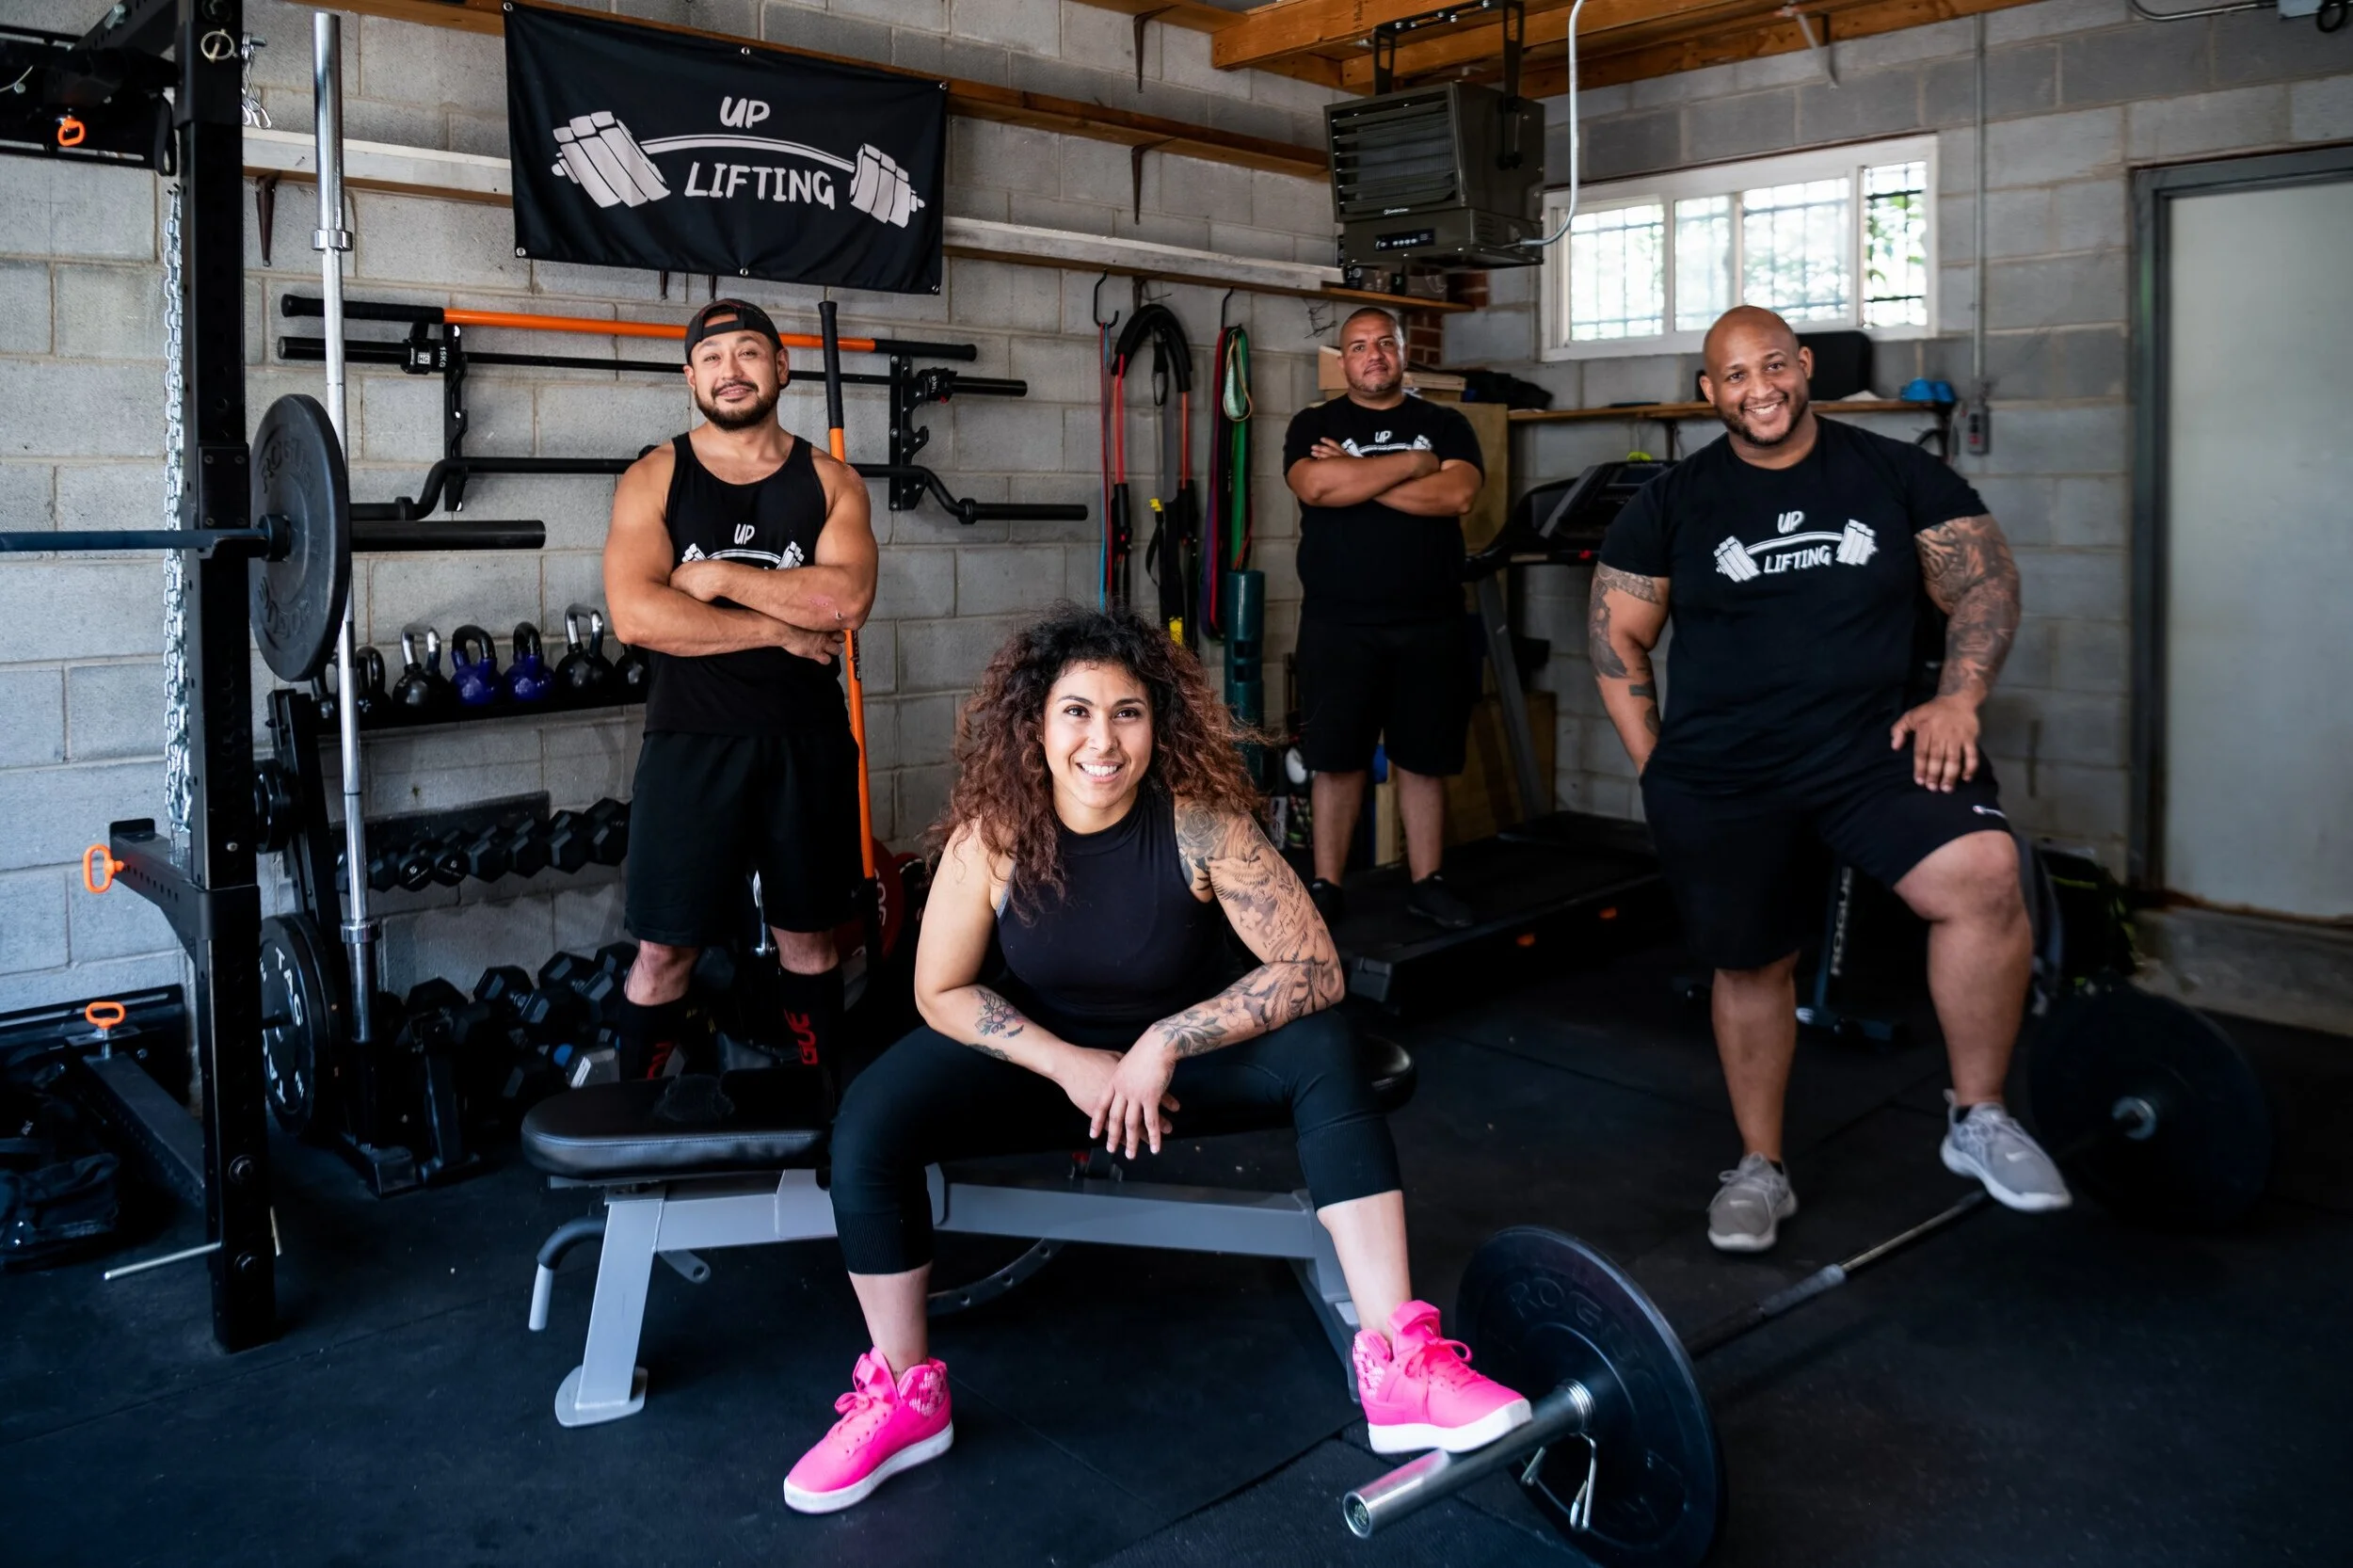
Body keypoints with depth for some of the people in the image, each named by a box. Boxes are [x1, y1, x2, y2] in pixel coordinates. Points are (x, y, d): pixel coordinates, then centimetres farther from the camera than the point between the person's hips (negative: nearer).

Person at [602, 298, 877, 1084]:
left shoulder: (830, 480, 5)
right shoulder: (653, 479, 1)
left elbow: (847, 597, -13)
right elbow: (635, 614, -13)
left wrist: (720, 577, -12)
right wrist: (780, 626, -12)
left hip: (805, 741, 2)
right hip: (691, 743, -1)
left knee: (808, 937, 14)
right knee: (664, 952, 3)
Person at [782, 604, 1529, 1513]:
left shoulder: (1201, 825, -25)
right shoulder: (992, 834, -21)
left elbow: (1314, 969, -24)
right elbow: (942, 991, -11)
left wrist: (1167, 1044, -29)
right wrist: (1071, 1065, -21)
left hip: (1182, 1043, 0)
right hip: (1041, 1049, 1)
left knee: (1323, 1050, -27)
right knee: (868, 1124, -21)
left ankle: (1399, 1371, -24)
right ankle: (904, 1400, -1)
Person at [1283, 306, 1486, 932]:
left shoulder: (1444, 424, 10)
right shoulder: (1315, 425, 7)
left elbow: (1458, 494, -10)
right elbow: (1315, 486, -15)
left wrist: (1353, 478, -11)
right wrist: (1415, 462, -10)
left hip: (1429, 626, 1)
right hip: (1339, 626, -1)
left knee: (1423, 759, 7)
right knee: (1336, 759, 3)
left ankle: (1427, 882, 18)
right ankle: (1326, 887, 11)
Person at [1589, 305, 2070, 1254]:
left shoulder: (1896, 474, 5)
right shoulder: (1673, 504, 5)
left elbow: (1984, 582, 8)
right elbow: (1618, 639, 7)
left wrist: (1957, 697, -8)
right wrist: (1654, 766, 0)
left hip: (1870, 746, 0)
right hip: (1718, 776, 1)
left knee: (1984, 875, -25)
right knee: (1751, 965, 8)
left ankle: (1977, 1119, -5)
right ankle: (1759, 1170, 30)